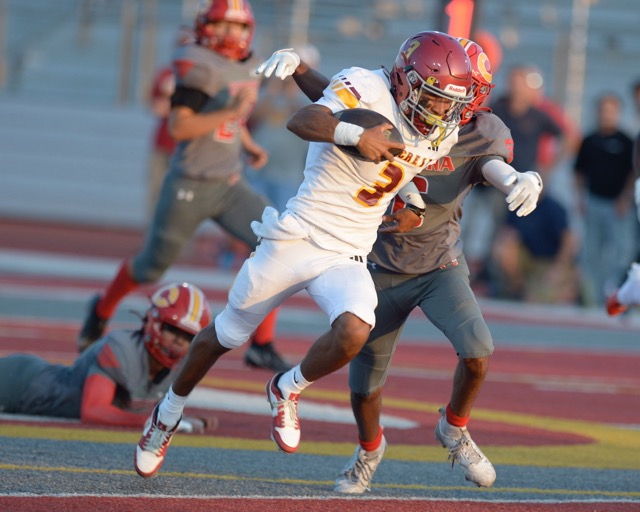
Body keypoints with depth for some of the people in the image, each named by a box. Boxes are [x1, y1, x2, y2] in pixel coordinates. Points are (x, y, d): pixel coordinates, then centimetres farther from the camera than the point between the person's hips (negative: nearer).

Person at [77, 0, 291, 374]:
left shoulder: (249, 69, 8)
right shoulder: (200, 67, -16)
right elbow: (178, 126, -24)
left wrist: (249, 146, 12)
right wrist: (231, 112, -28)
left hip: (230, 186, 6)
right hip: (189, 187, -6)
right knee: (152, 266, 9)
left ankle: (262, 346, -7)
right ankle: (102, 311, 40)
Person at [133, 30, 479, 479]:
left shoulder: (442, 134, 2)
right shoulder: (369, 89, -17)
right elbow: (301, 122, -34)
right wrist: (354, 133, -49)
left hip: (347, 257, 4)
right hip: (298, 238, -4)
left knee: (353, 333, -27)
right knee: (227, 335, 13)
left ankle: (288, 390, 5)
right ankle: (168, 416, 39)